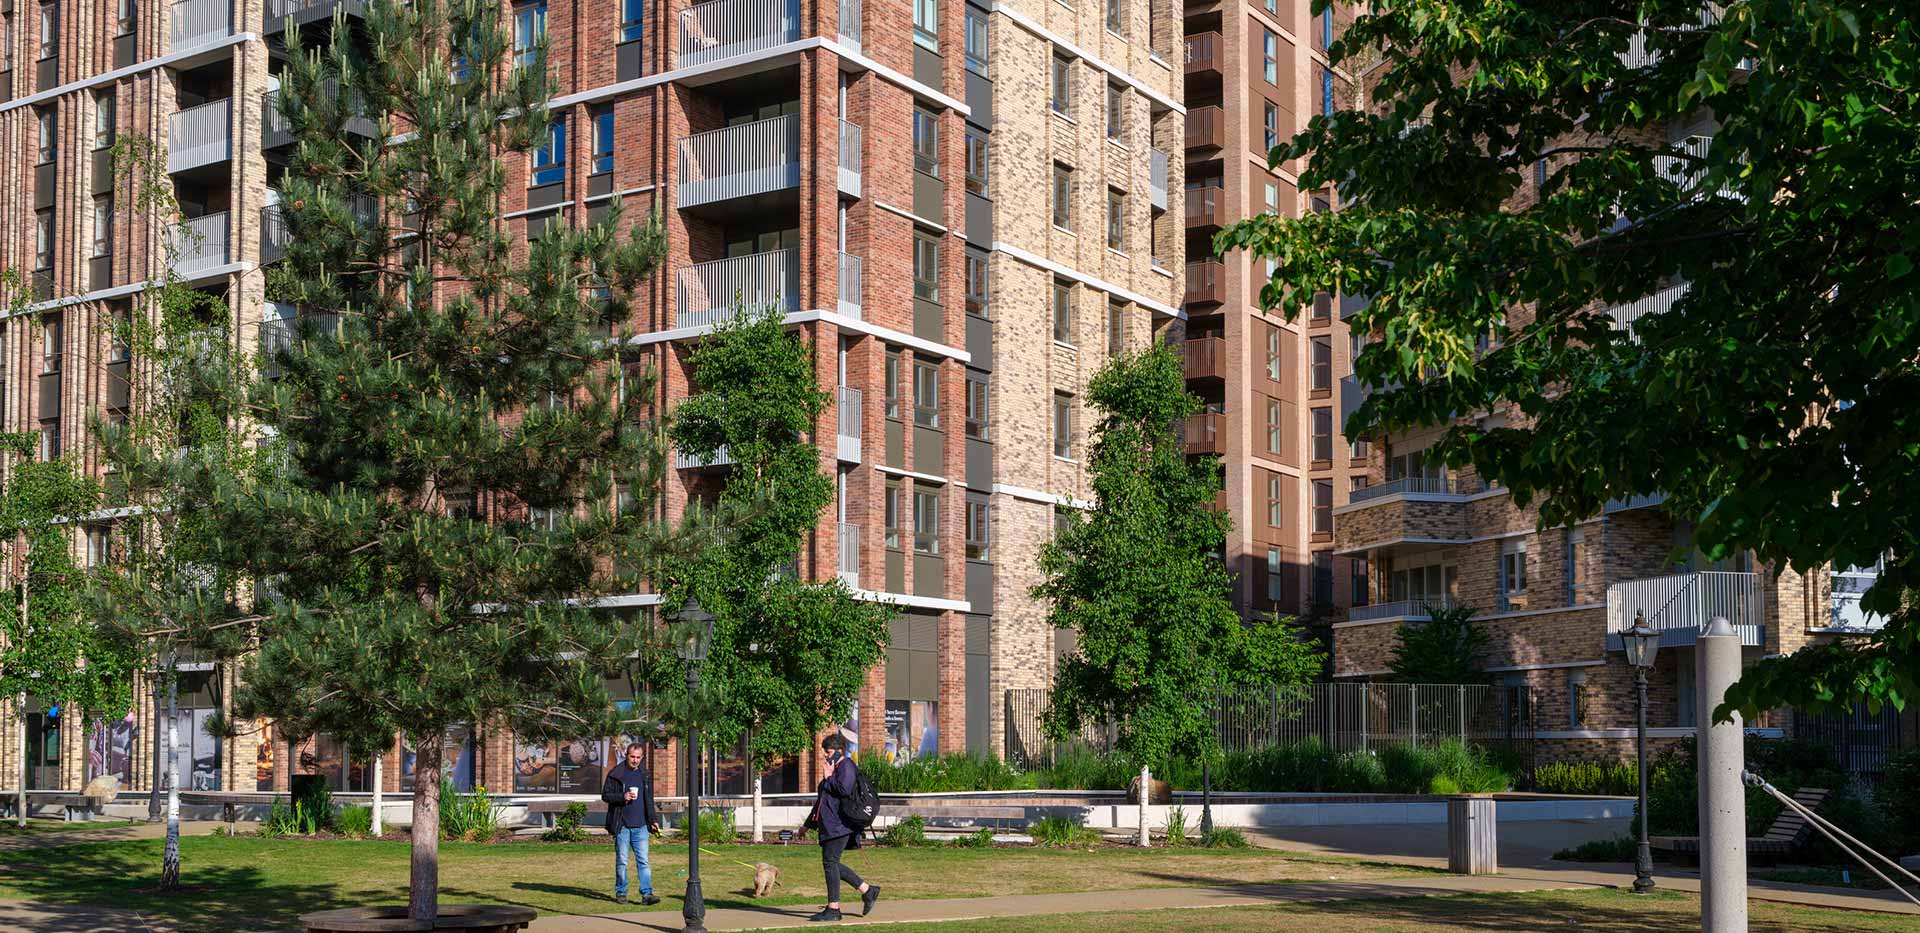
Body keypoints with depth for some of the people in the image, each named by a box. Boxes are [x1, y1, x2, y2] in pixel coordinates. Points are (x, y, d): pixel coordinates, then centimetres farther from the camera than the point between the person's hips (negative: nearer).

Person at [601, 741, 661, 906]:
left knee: (643, 861, -4)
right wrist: (622, 797, -16)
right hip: (622, 826, -3)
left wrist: (653, 820, 14)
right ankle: (621, 892, 16)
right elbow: (605, 795, -1)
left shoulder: (645, 775, 12)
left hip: (640, 826, 3)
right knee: (621, 861, 5)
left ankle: (647, 894, -7)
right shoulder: (616, 774, -1)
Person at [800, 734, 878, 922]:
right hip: (830, 826, 10)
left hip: (839, 825, -10)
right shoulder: (834, 767, 25)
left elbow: (844, 789, -24)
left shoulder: (846, 766, -6)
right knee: (831, 863, 9)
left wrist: (828, 778, -9)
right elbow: (821, 801, 30)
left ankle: (833, 909, -5)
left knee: (830, 862, -9)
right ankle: (867, 890, 16)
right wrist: (808, 825, 32)